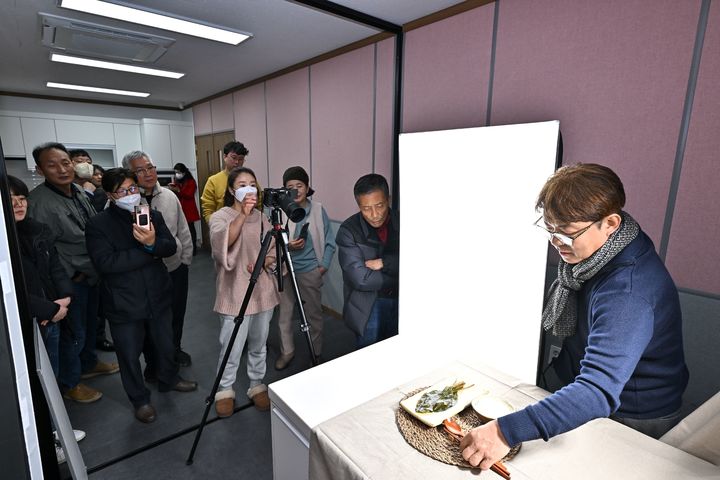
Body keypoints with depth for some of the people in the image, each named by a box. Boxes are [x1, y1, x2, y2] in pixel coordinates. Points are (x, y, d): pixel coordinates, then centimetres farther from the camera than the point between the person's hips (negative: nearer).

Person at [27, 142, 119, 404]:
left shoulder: (77, 191, 3)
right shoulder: (39, 202, -20)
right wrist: (71, 275, -13)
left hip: (92, 273, 7)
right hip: (71, 279, -7)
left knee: (90, 322, 23)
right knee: (74, 331, 6)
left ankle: (88, 364, 44)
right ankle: (69, 384, 27)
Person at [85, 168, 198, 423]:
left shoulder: (153, 215, 0)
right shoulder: (98, 224, -11)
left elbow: (171, 247, -9)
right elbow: (104, 262, -23)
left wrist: (153, 243, -32)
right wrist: (149, 252, -19)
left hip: (158, 297, 4)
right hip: (124, 304, -3)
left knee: (165, 345, 22)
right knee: (130, 355, 14)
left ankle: (169, 379, 48)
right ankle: (139, 399, 37)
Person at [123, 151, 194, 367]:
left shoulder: (169, 196, 2)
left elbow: (183, 231, 7)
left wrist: (186, 258, 8)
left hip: (176, 267, 4)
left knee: (177, 314, 20)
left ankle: (175, 349, 45)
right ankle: (153, 362, 36)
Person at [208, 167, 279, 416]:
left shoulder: (261, 217, 8)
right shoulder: (220, 216, -6)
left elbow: (274, 250, 10)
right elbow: (222, 243, -28)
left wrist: (264, 262, -11)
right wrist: (242, 215, -40)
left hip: (262, 291, 4)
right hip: (234, 293, -4)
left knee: (259, 346, 15)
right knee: (231, 349, 5)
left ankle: (257, 386, 35)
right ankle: (225, 391, 29)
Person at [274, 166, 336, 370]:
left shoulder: (318, 210, -4)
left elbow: (329, 242, 1)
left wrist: (324, 266, -7)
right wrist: (287, 246, -19)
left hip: (310, 271, 0)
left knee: (314, 314, 11)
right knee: (284, 313, 9)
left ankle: (316, 353, 30)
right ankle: (286, 351, 29)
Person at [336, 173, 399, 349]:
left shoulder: (400, 222, -5)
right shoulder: (348, 231, -15)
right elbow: (361, 279, -22)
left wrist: (384, 263, -21)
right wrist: (397, 279, -12)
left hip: (398, 301, 3)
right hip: (369, 306, -3)